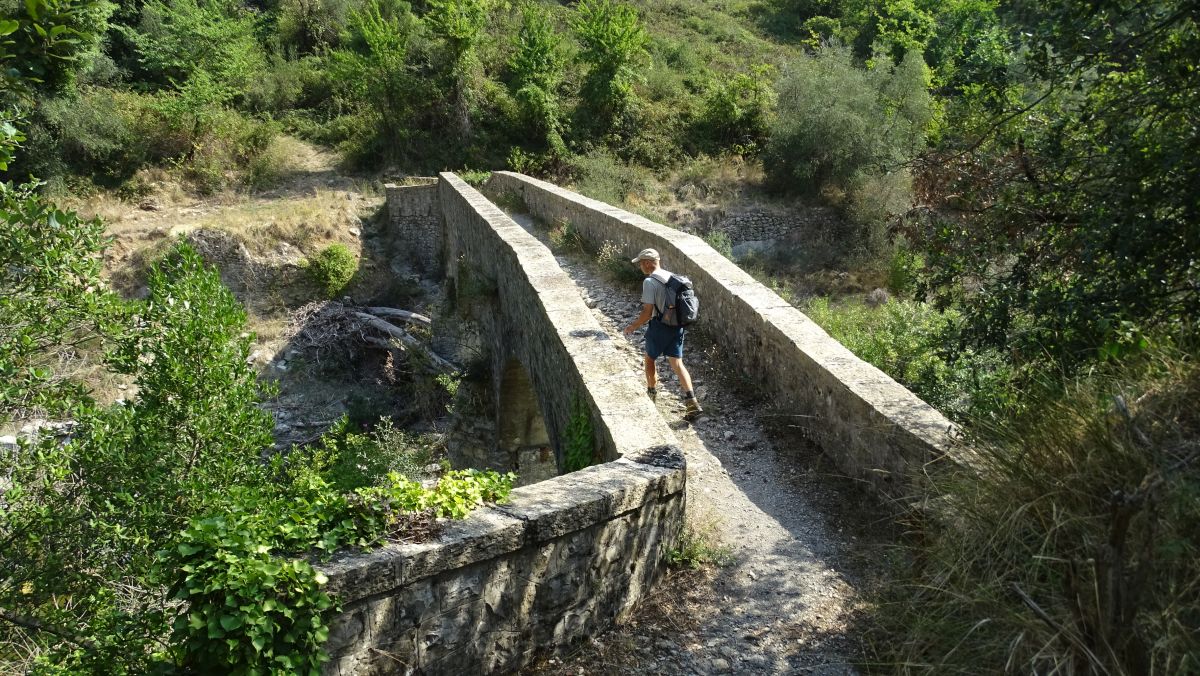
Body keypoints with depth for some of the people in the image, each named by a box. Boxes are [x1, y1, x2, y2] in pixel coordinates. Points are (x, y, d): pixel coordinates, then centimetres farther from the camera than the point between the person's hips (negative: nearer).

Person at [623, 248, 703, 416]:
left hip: (659, 327, -7)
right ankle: (691, 401, -3)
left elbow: (648, 312, -18)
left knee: (650, 359, 17)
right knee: (677, 363, 7)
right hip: (677, 326, 7)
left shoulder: (649, 282, -16)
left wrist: (633, 326, -4)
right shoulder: (672, 277, 7)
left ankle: (652, 393, 31)